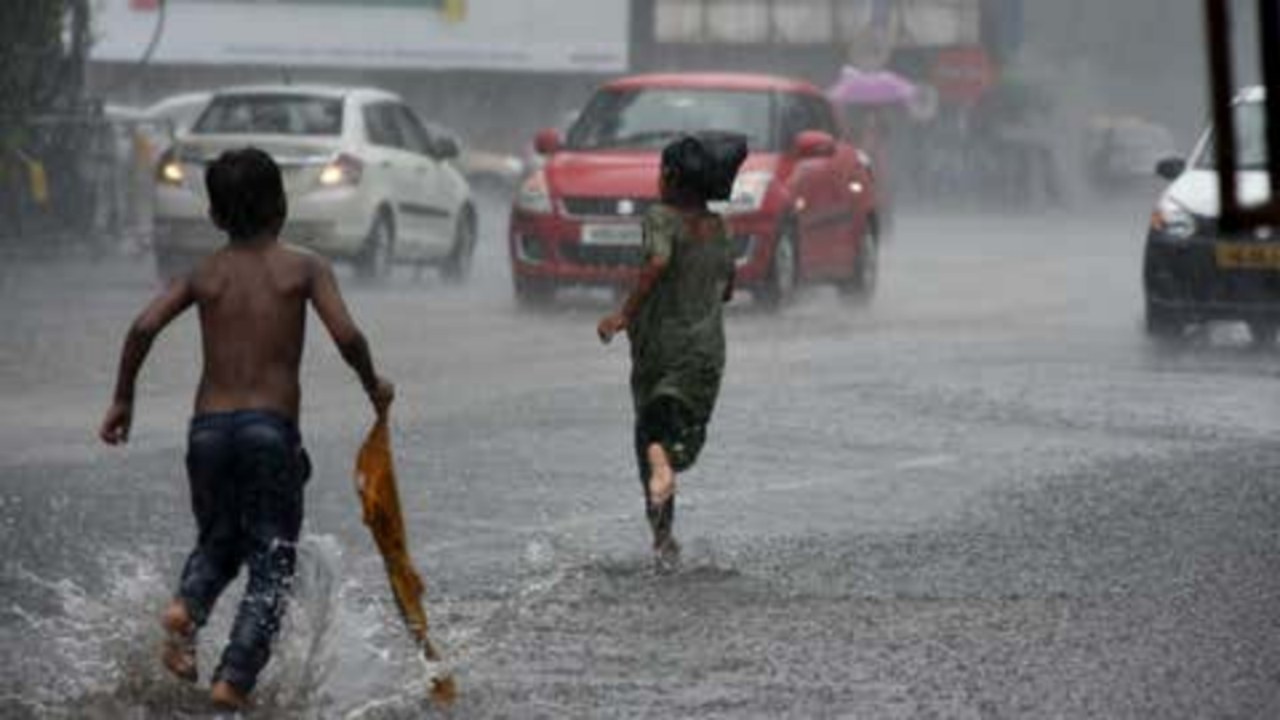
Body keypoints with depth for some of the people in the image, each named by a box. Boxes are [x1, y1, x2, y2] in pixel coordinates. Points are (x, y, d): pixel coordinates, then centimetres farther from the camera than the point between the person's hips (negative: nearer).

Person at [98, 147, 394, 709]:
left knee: (218, 542, 22)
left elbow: (144, 328, -4)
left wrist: (123, 398, 6)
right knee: (271, 562, 5)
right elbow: (347, 336, -9)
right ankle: (235, 679, -10)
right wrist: (373, 385, 9)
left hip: (208, 427, 3)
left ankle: (186, 608, -10)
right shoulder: (303, 269, 3)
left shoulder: (205, 275, 9)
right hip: (270, 426, -3)